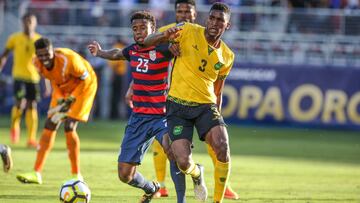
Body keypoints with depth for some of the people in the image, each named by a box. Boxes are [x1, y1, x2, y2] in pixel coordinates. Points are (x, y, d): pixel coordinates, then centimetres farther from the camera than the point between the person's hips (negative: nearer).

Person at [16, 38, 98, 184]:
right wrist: (59, 100, -11)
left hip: (83, 85, -6)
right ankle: (37, 173, 3)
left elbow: (85, 78, -21)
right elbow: (54, 79, 1)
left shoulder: (68, 59, -36)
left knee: (69, 128, -17)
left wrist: (70, 100, -21)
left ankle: (76, 175, -4)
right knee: (49, 127, -1)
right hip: (63, 86, 6)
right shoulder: (37, 63, -17)